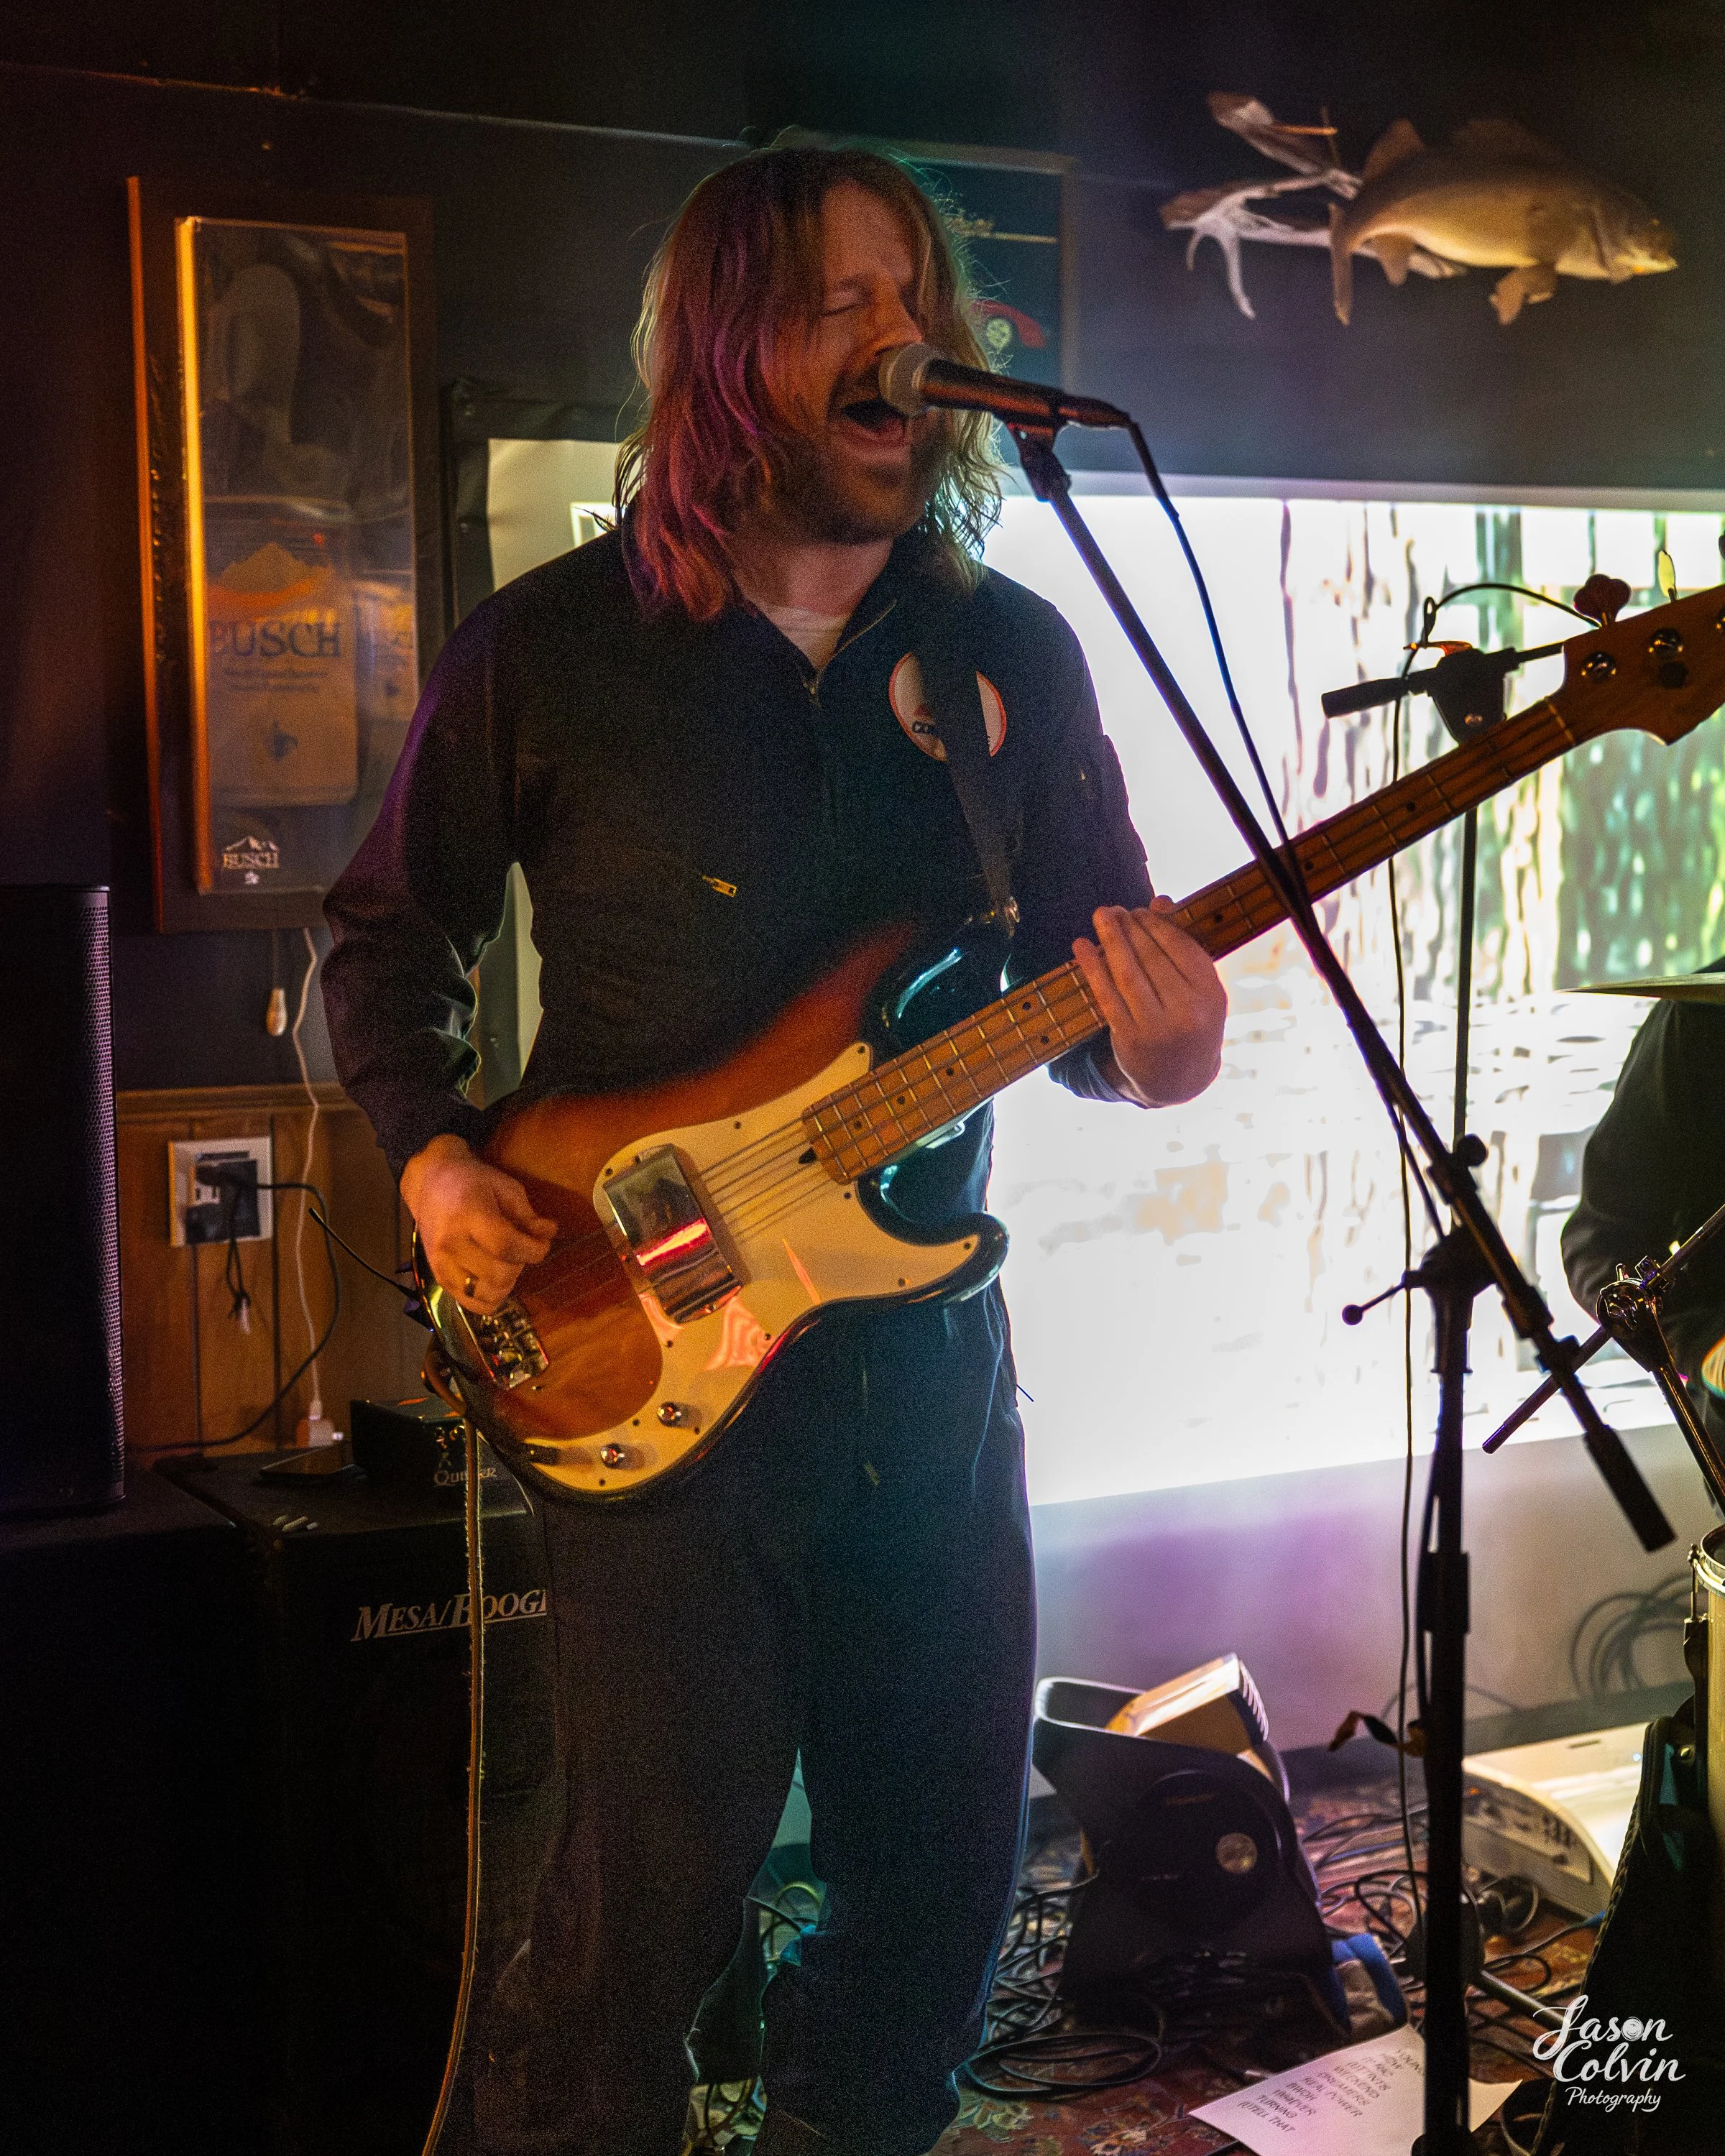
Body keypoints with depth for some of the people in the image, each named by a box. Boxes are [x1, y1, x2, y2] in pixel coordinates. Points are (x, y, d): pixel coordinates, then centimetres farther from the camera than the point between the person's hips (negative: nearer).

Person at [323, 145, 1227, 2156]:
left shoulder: (1014, 654, 6)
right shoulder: (554, 647, -2)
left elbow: (1106, 970, 9)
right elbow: (384, 931, 9)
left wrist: (1148, 1046, -14)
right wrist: (430, 1155, -7)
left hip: (926, 1333, 4)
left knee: (946, 1856, 12)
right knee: (657, 1872, -4)